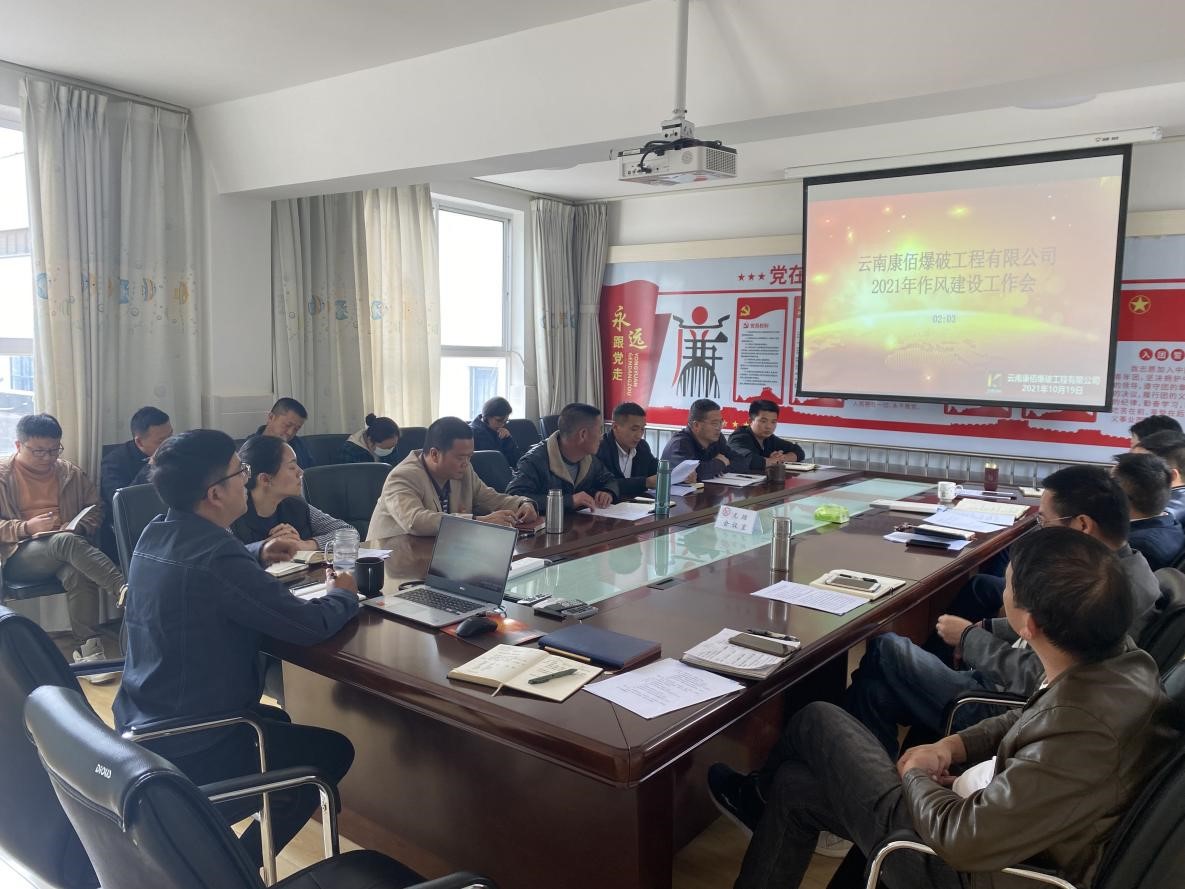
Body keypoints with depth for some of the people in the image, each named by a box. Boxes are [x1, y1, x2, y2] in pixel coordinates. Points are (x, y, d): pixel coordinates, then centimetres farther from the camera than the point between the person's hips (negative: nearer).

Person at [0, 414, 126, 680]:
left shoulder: (71, 473, 15)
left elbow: (95, 507, 19)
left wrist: (80, 527, -2)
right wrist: (28, 527, -15)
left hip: (66, 545, 3)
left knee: (78, 573, -34)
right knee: (66, 542, -37)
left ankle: (87, 648, -32)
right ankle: (124, 589, -48)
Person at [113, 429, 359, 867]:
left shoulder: (155, 535, -1)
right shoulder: (217, 558, -29)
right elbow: (310, 625, -23)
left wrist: (257, 554, 10)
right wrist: (343, 595, -2)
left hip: (138, 727, 9)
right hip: (188, 748, -9)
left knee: (275, 720, 30)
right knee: (334, 750, 8)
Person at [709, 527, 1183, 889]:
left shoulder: (1085, 736, -38)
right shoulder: (1122, 657, -11)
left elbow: (961, 841, -31)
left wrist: (915, 774, -12)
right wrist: (955, 744, -3)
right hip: (995, 811, 8)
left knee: (816, 721, 6)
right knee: (794, 786, 15)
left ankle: (759, 794, 35)